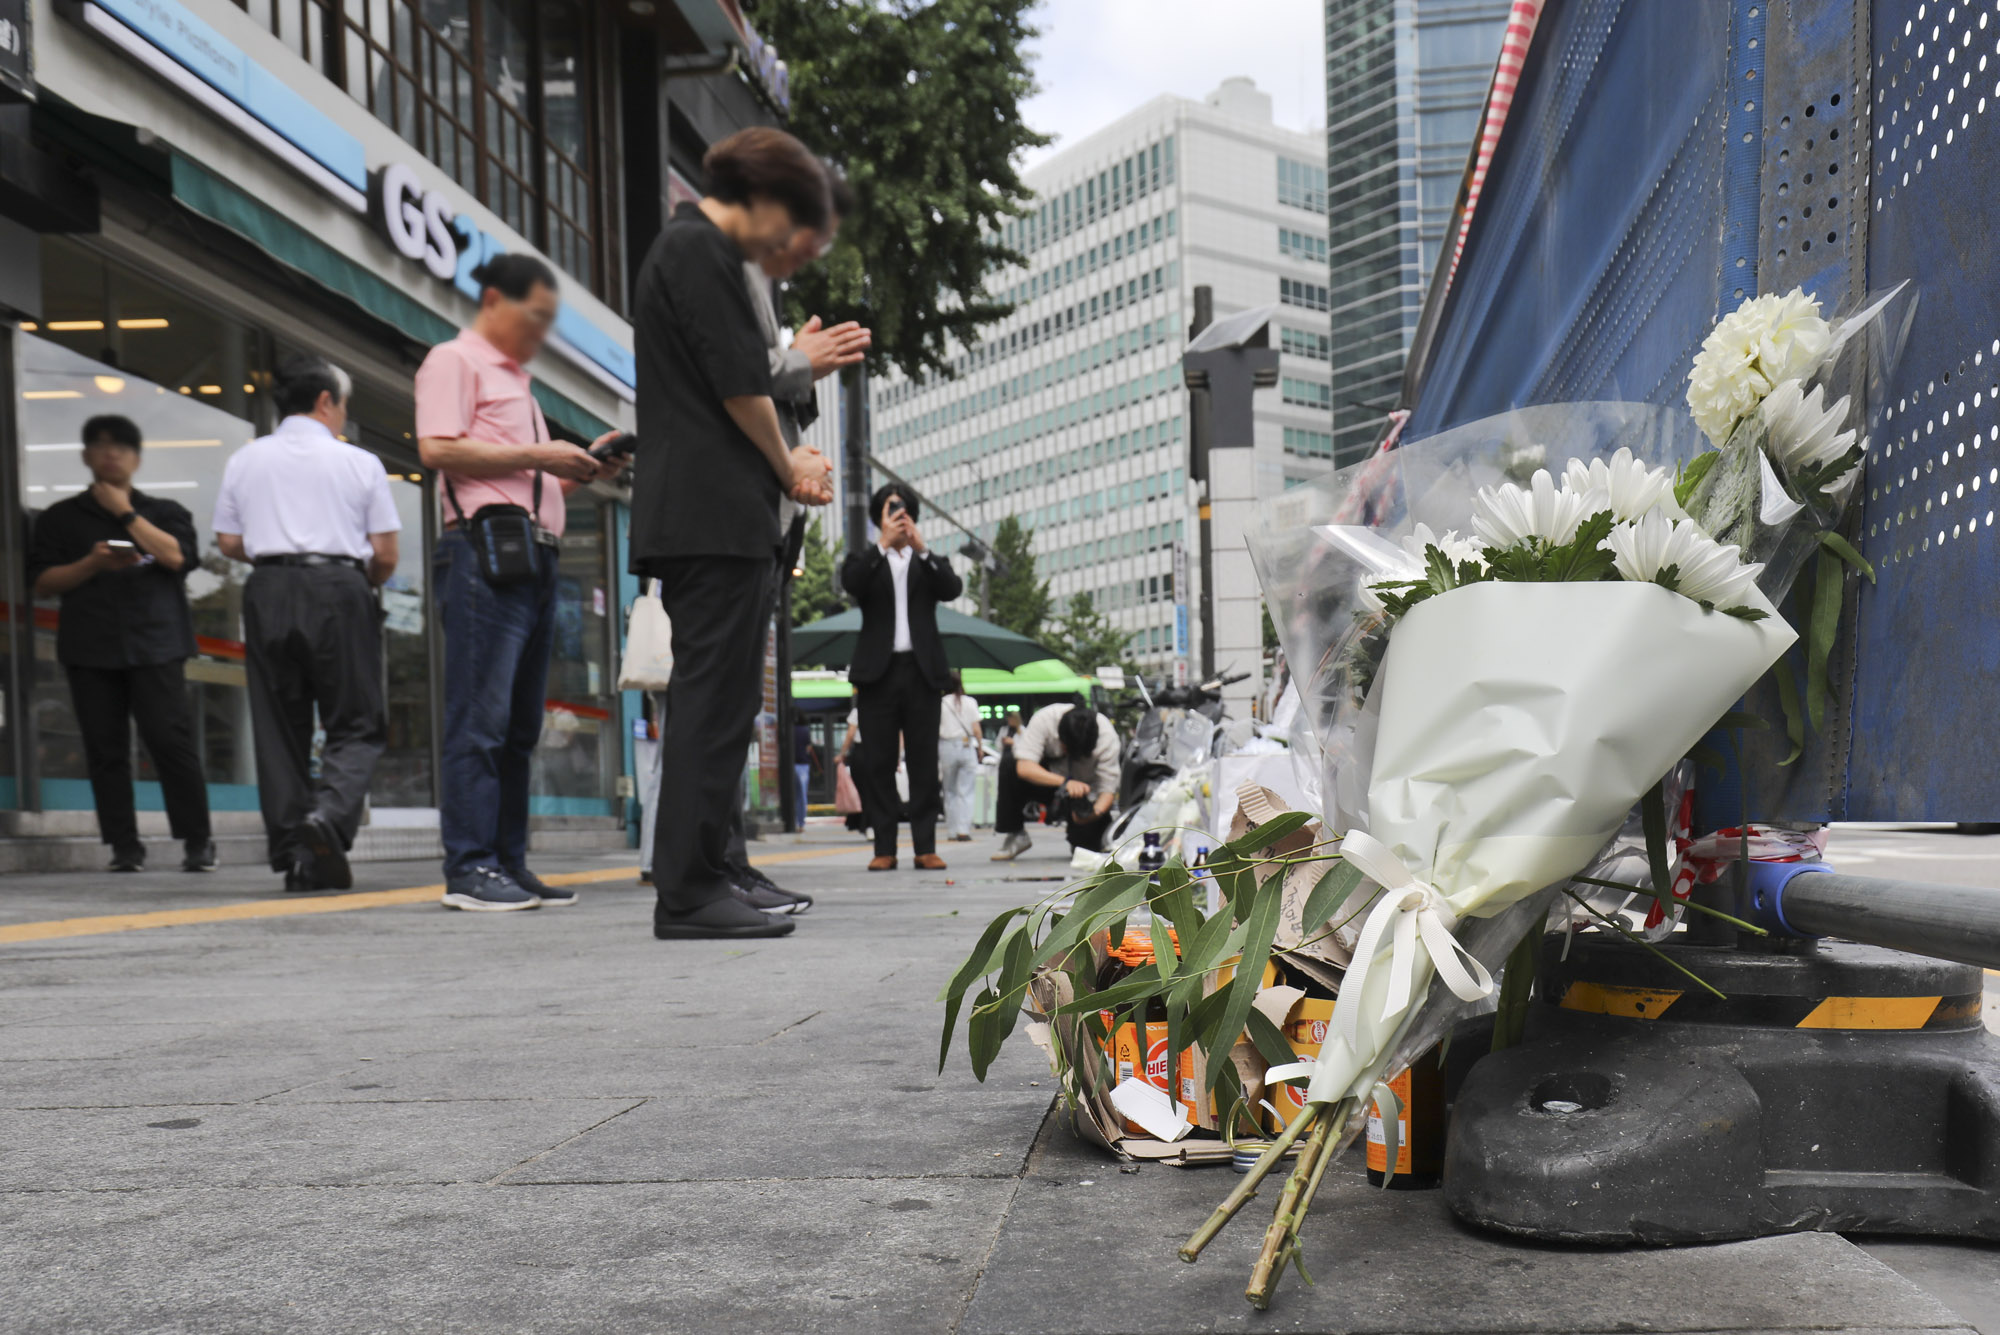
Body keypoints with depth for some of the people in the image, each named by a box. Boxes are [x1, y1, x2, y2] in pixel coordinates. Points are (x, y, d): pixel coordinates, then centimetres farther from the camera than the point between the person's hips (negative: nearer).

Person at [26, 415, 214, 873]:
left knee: (170, 740, -10)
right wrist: (93, 564, -8)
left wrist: (126, 513, -1)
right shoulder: (60, 518, 16)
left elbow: (176, 557, -5)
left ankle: (197, 841, -5)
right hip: (89, 649, 2)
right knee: (105, 749, -1)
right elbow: (42, 582, 7)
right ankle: (124, 846, 3)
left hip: (155, 645, -2)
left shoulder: (164, 512, 15)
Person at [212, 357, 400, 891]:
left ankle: (292, 851, 3)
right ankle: (329, 815, -24)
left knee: (279, 725, 7)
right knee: (358, 726, 2)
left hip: (269, 590, 3)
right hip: (339, 589, -3)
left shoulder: (244, 460, 11)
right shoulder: (359, 463, 3)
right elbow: (386, 555, 2)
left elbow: (229, 542, 11)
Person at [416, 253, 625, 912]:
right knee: (480, 719, -12)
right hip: (486, 550, -9)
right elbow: (438, 448, -14)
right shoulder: (455, 361, 2)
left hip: (535, 559, 9)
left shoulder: (516, 380, 29)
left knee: (519, 726, 7)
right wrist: (537, 456, -11)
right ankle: (470, 868, -12)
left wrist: (582, 468, 13)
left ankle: (510, 863, 10)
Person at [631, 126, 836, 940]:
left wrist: (782, 459, 13)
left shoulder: (679, 248, 25)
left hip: (685, 513, 11)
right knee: (716, 698, -9)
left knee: (708, 697, 11)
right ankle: (691, 891, -7)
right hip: (716, 514, -11)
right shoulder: (702, 251, -8)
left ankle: (690, 886, 15)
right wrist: (788, 468, 2)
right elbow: (739, 385, -13)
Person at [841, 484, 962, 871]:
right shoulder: (866, 559, 12)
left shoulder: (928, 560, 16)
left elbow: (953, 588, -4)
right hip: (878, 670, -1)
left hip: (922, 670, 1)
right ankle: (884, 848, 1)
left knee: (924, 761, -1)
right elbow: (850, 582, -10)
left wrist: (921, 549, -12)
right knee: (878, 763, -2)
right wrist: (883, 543, -16)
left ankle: (925, 847, 1)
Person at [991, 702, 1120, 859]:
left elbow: (1108, 788, -23)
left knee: (1087, 847, -19)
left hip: (1085, 790, 0)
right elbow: (1024, 768, -36)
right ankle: (1015, 836, -14)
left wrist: (1097, 811, -44)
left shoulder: (1108, 736, -26)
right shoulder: (1044, 719, -29)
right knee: (1010, 764, -30)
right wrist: (1065, 782, -48)